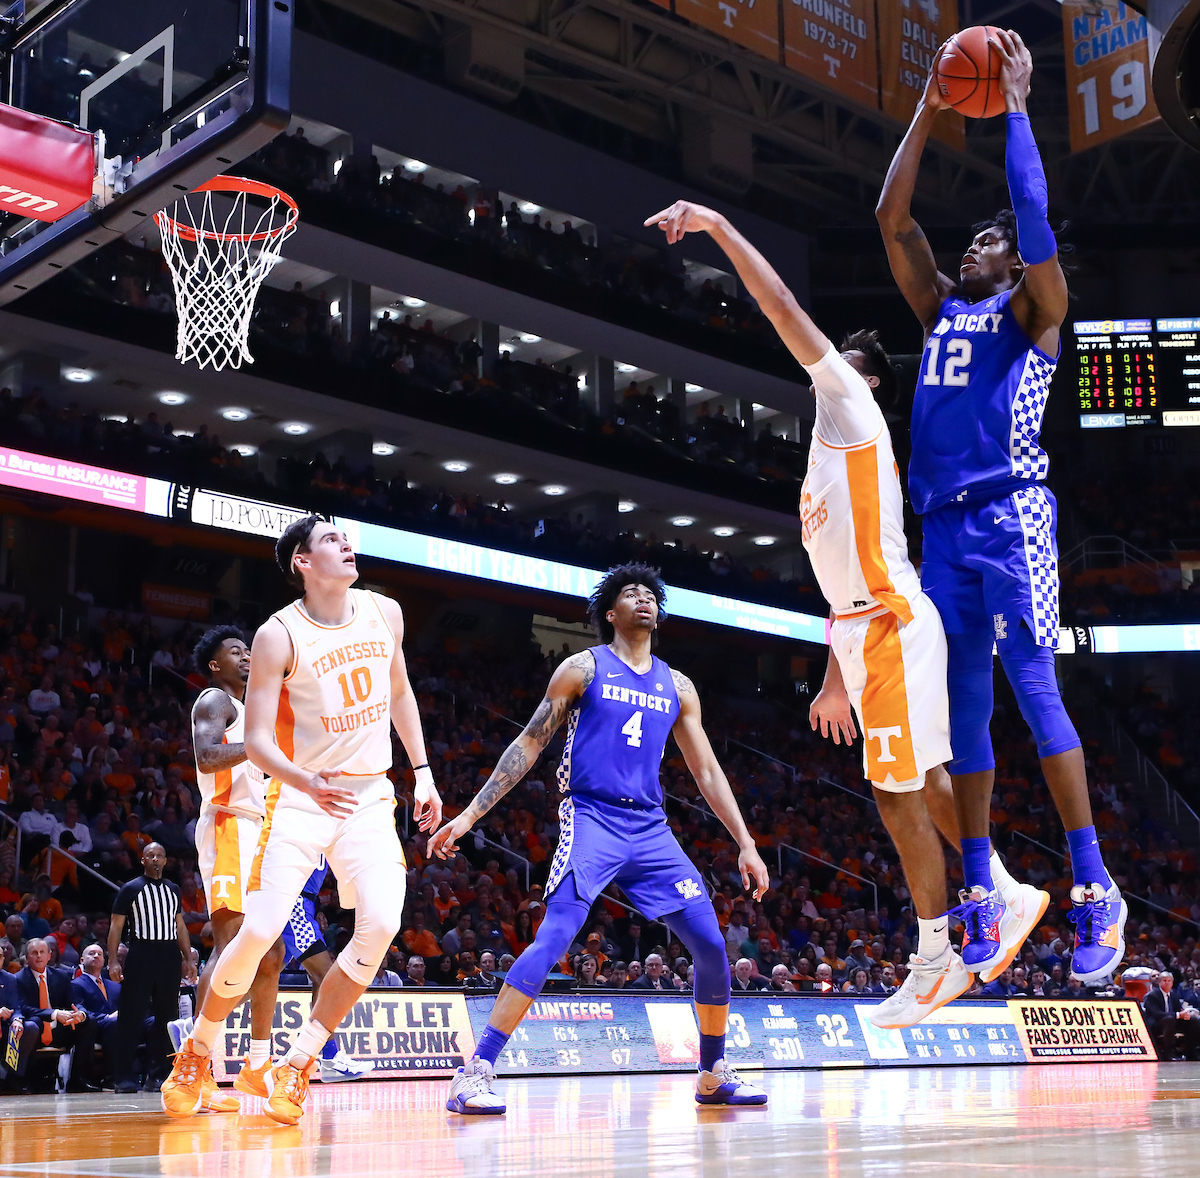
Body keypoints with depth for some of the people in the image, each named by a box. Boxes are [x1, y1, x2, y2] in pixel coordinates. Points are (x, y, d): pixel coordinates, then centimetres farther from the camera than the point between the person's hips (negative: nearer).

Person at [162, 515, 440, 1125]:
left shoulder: (384, 613, 2)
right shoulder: (279, 635, -12)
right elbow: (257, 739, -13)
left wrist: (422, 771, 15)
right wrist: (305, 782, -31)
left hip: (371, 795, 4)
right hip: (301, 795, -3)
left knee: (381, 925, -16)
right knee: (259, 931, -12)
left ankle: (297, 1066, -2)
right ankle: (198, 1052, 16)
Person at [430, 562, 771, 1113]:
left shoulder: (677, 686, 17)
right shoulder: (583, 668, 5)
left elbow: (707, 771, 19)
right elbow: (528, 745, 4)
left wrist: (746, 844, 12)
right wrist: (469, 815, -2)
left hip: (650, 826, 5)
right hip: (592, 817, -5)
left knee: (711, 945, 0)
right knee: (555, 934, -24)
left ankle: (714, 1077, 19)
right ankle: (473, 1075, -22)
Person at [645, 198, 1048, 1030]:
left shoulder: (855, 410, -2)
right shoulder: (831, 448, 24)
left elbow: (786, 311, -12)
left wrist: (718, 226, -10)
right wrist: (836, 679, 24)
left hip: (893, 626, -9)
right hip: (866, 629, 9)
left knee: (899, 795, -3)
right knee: (920, 786, 16)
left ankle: (936, 963, 7)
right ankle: (1008, 898, 29)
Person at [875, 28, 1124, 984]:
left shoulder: (1034, 309, 7)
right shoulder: (941, 307, 22)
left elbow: (1034, 208, -8)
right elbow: (893, 217, 17)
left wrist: (1014, 102, 0)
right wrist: (930, 111, 16)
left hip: (1011, 516, -6)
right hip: (945, 522, 6)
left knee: (1033, 688, -13)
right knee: (964, 704, 4)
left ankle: (1095, 888, -9)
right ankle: (982, 892, 7)